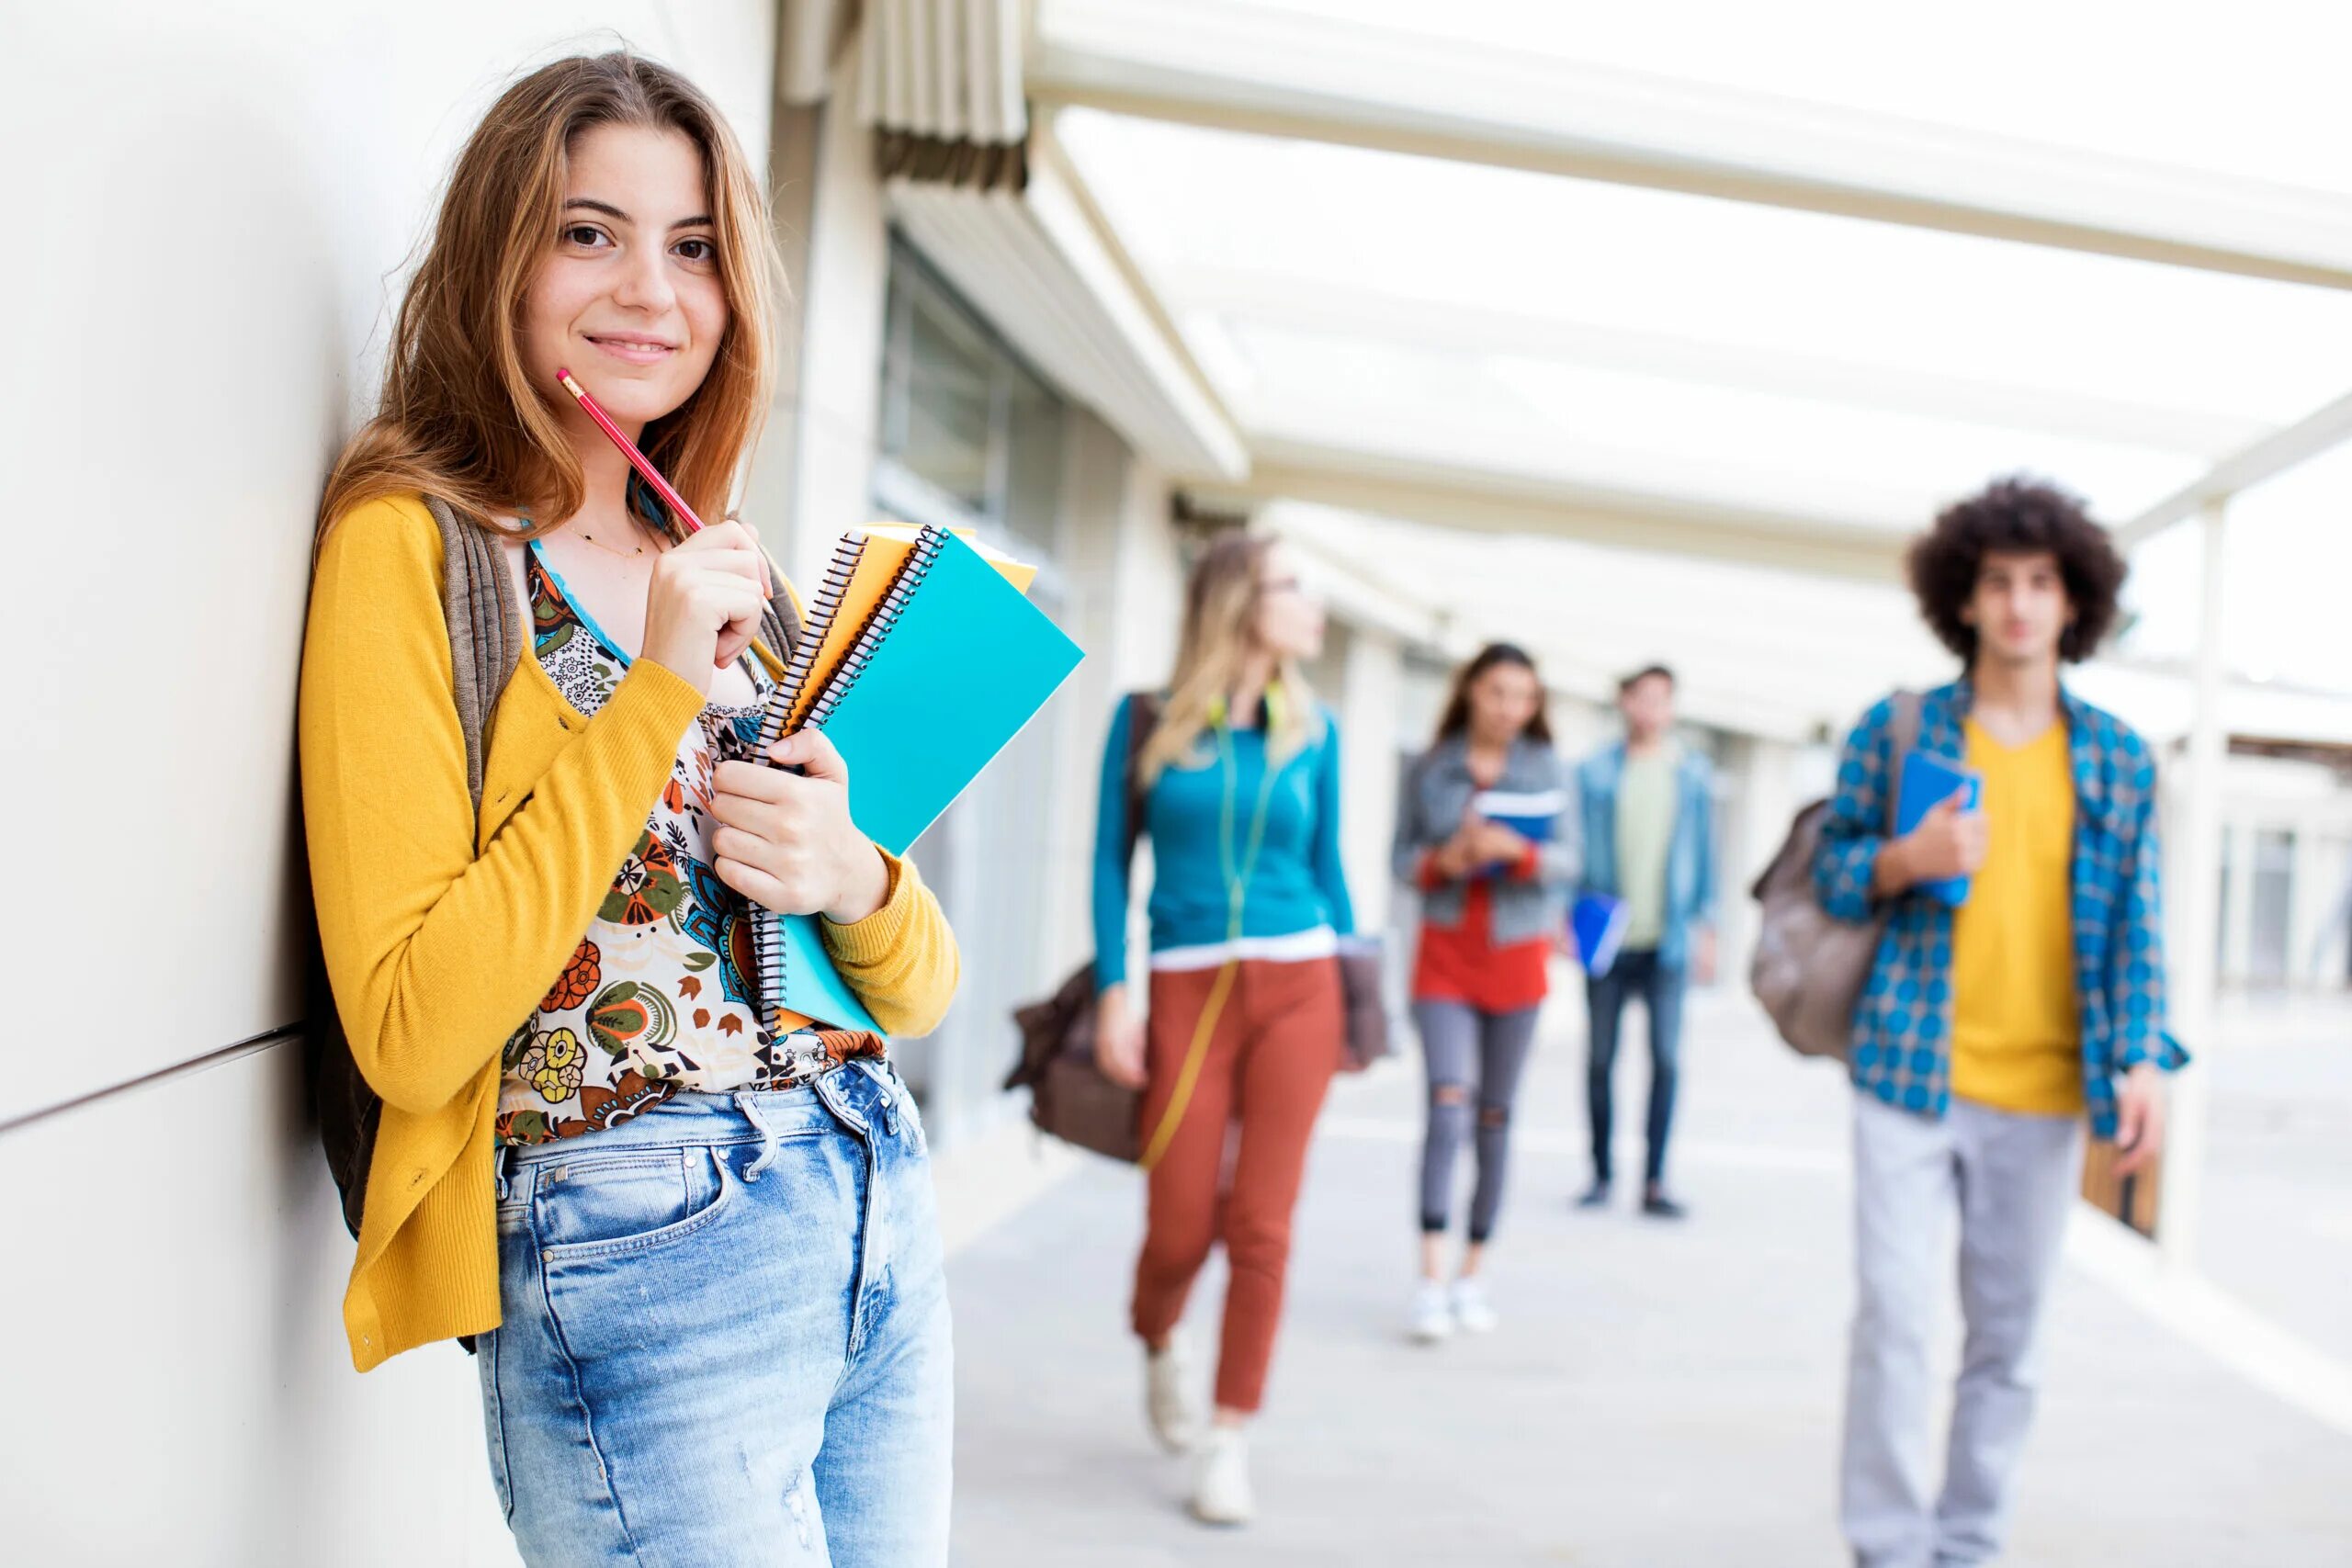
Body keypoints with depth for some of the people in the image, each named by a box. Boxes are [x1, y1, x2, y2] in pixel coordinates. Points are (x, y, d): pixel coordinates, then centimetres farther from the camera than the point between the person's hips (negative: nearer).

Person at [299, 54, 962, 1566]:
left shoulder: (726, 573, 13)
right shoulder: (414, 541, -7)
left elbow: (922, 989, 11)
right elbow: (410, 1033, -16)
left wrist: (850, 877, -11)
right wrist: (655, 693, -19)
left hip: (884, 1211, 7)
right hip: (645, 1254, -6)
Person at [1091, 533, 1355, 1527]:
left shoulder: (1311, 731, 8)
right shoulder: (1148, 720, 1)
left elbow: (1326, 865, 15)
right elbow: (1111, 862, 2)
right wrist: (1114, 989, -6)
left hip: (1298, 986, 2)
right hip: (1188, 991, -2)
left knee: (1260, 1226, -1)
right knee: (1179, 1230, 1)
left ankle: (1230, 1441, 12)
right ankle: (1159, 1347, 36)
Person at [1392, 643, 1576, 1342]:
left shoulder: (1546, 768, 3)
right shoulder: (1430, 769, 3)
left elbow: (1567, 859, -2)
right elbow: (1403, 858, 5)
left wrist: (1514, 850, -21)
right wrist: (1443, 861, -15)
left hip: (1516, 954, 1)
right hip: (1445, 953, -1)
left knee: (1496, 1116, 7)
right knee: (1448, 1102, -15)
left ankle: (1472, 1276, 17)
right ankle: (1431, 1279, -18)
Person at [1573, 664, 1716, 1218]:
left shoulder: (1693, 773, 7)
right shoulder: (1595, 772, 4)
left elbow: (1705, 853, 10)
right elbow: (1575, 849, 6)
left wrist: (1706, 925, 5)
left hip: (1667, 939, 0)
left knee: (1667, 1058, -6)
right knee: (1600, 1058, 5)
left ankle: (1654, 1182, 0)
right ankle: (1601, 1173, 16)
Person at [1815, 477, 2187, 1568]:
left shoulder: (2118, 761, 8)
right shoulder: (1896, 731, 3)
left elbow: (2137, 926, 8)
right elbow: (1829, 873, 7)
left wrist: (2142, 1060, -4)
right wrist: (1907, 860, -14)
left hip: (2046, 1096, 2)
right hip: (1912, 1070, -2)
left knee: (2007, 1336, 9)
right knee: (1894, 1318, -7)